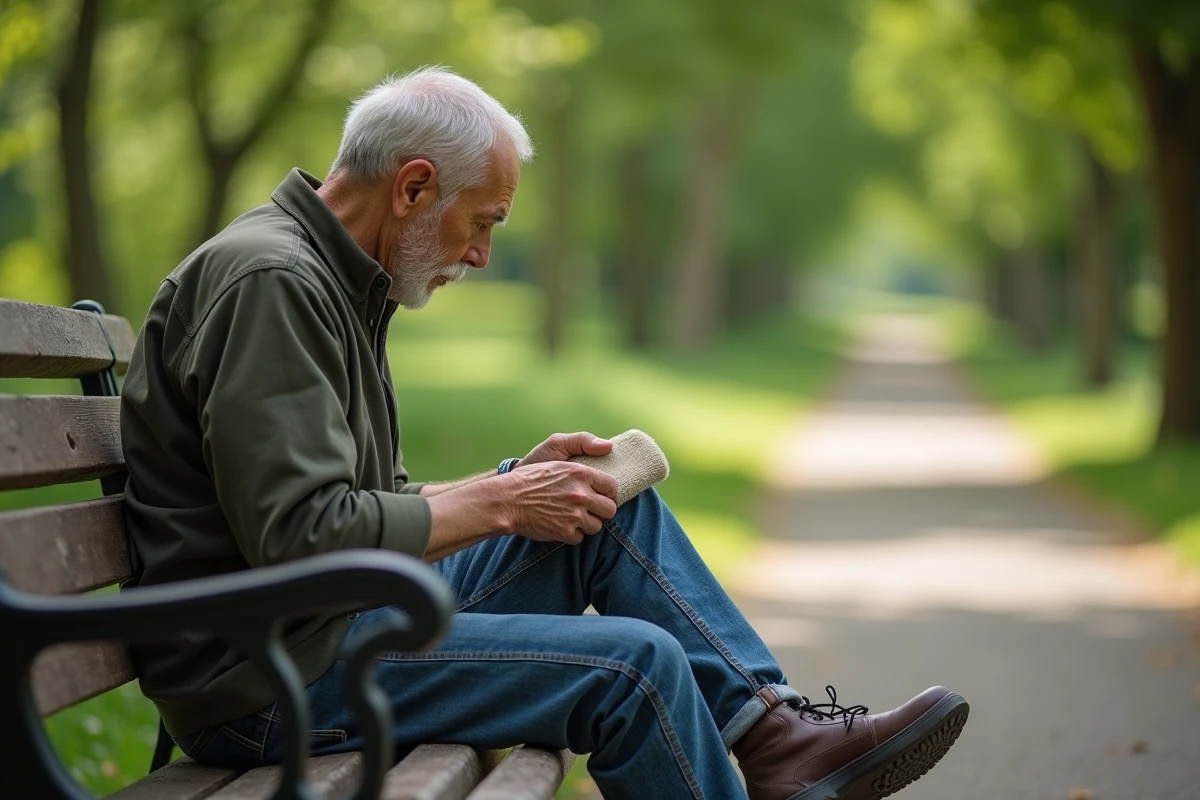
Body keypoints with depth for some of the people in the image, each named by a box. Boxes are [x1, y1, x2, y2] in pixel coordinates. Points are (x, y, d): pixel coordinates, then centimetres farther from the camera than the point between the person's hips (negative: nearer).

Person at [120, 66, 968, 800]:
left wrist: (512, 483, 5)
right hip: (269, 676, -10)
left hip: (343, 618, 10)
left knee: (609, 506, 11)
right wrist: (497, 505, -15)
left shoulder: (326, 277, 16)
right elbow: (300, 539, -26)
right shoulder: (269, 283, -18)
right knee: (633, 662, -16)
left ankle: (775, 730, 9)